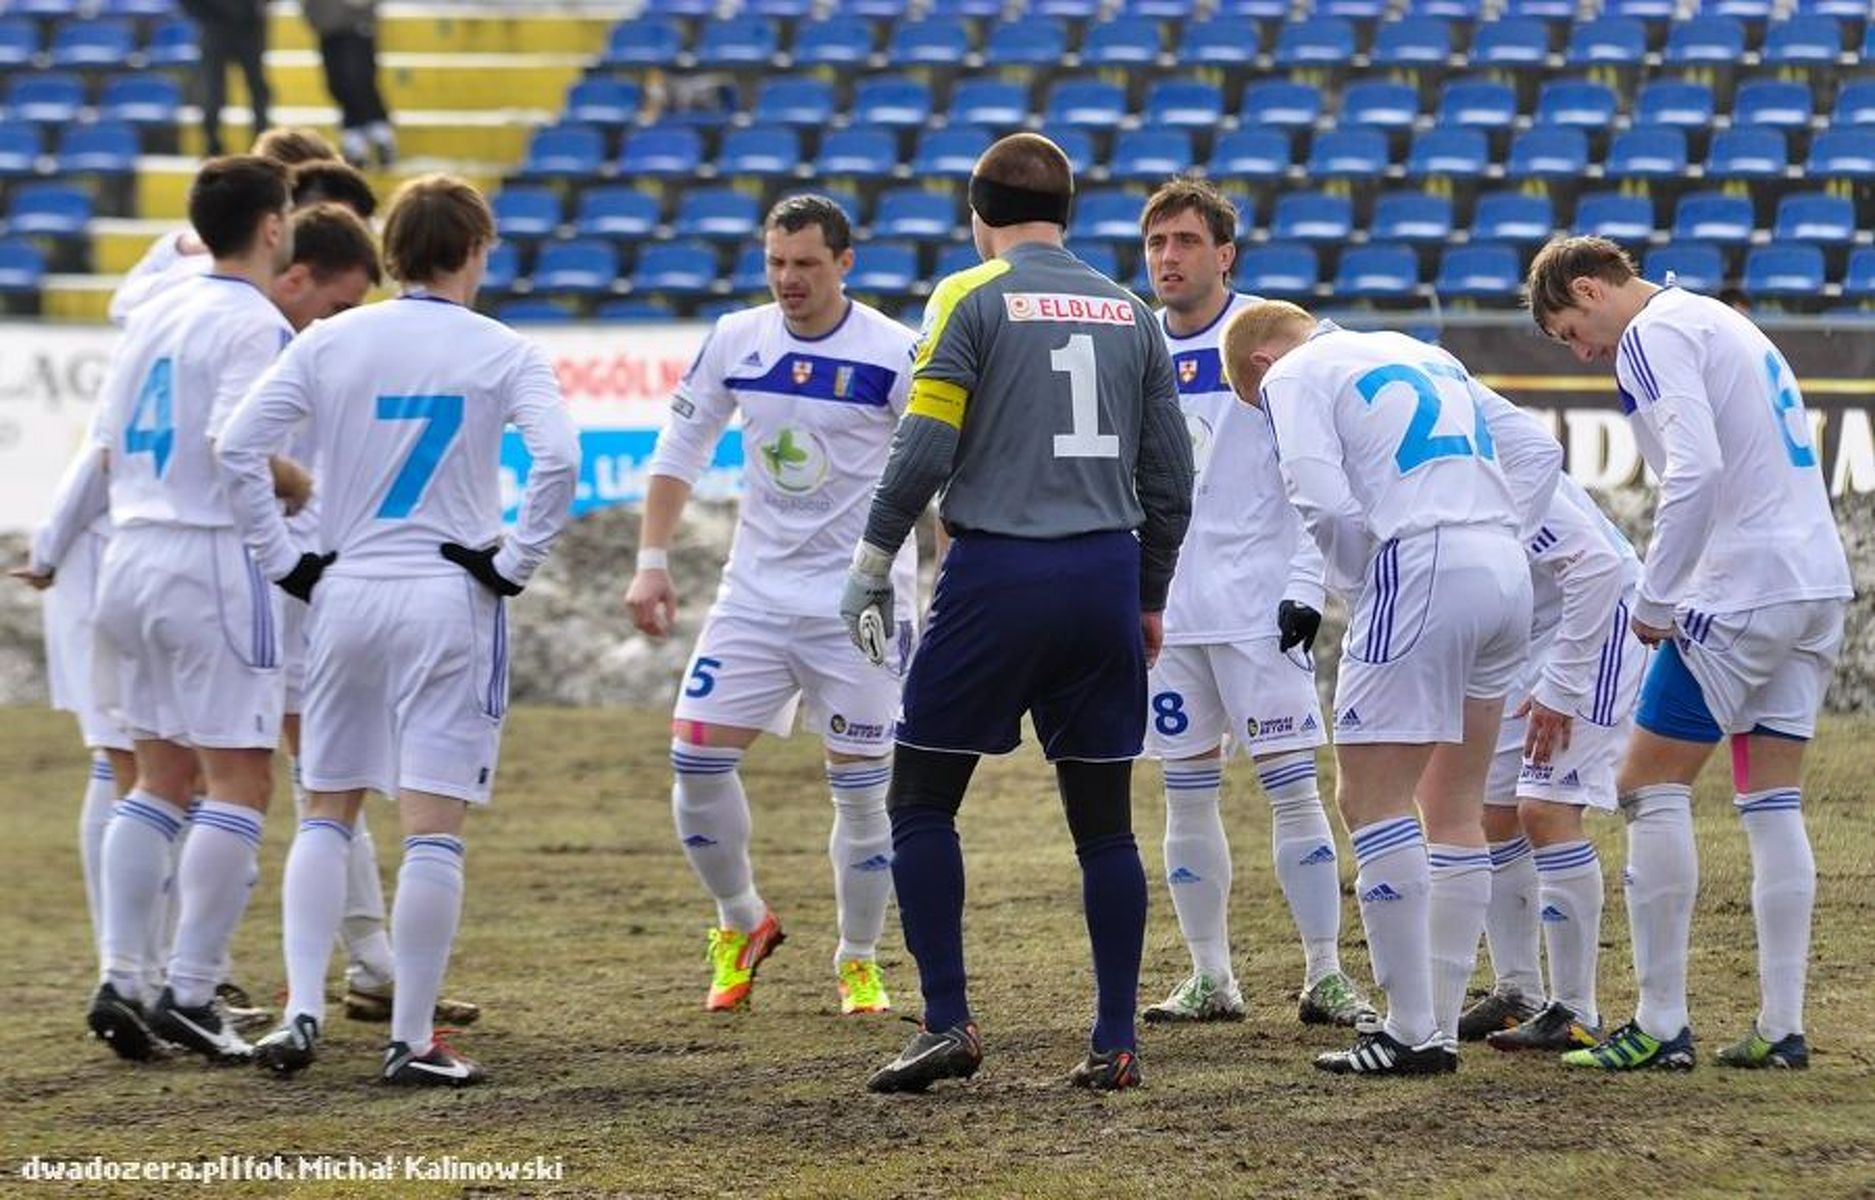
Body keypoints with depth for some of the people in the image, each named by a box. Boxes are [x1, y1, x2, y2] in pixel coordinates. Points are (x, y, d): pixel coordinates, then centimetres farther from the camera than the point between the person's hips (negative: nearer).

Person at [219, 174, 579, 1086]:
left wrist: (286, 562, 3)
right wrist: (516, 563, -5)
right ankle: (411, 1040, -2)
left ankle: (301, 1011, 4)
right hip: (451, 600, -3)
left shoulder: (329, 342, 4)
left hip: (344, 593, 3)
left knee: (326, 812, 15)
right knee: (433, 828, -1)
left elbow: (236, 448, -2)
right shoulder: (501, 353, -2)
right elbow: (557, 460, -17)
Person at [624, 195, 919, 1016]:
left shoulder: (893, 355, -12)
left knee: (861, 787, 0)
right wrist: (651, 563, 3)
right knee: (697, 757, -4)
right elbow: (679, 449, 10)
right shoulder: (736, 342, 0)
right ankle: (742, 925, 18)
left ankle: (859, 962, 17)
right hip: (756, 592, 4)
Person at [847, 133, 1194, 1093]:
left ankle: (947, 1024, -3)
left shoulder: (970, 300, -2)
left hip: (997, 575, -4)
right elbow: (1170, 472, 13)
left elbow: (923, 447, -10)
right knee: (1103, 818, 9)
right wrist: (1149, 599, 22)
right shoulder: (1128, 311, 12)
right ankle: (1115, 1042, 7)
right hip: (1106, 576, 4)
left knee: (922, 799, 5)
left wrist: (872, 565, 0)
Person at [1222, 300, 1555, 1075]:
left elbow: (1327, 507, -10)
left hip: (1421, 572, -8)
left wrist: (1353, 578, 7)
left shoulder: (1292, 377, 3)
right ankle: (1440, 1022, 15)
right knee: (1454, 806, 14)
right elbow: (1539, 451, 27)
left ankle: (1413, 1032, -6)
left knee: (1370, 800, -3)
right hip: (1507, 570, 8)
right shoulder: (1427, 357, 26)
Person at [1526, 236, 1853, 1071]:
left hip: (1740, 591, -9)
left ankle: (1661, 1026, -3)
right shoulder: (1724, 323, 21)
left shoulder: (1652, 337, -8)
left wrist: (1653, 601, -15)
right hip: (1818, 582, 9)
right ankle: (1781, 1027, 7)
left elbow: (1695, 470, -21)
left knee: (1651, 789, -1)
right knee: (1772, 804, 10)